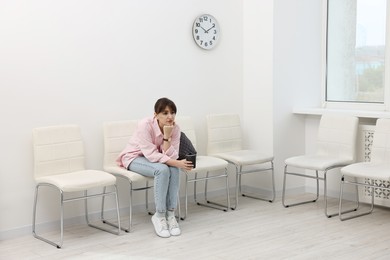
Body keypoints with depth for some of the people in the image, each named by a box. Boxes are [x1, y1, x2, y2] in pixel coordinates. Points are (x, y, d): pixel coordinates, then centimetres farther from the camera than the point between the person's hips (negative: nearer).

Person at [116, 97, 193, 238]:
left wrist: (167, 137, -32)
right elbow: (151, 155, -34)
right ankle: (159, 216, -20)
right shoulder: (145, 125, -29)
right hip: (134, 157, -5)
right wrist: (176, 163, -37)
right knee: (162, 170, -33)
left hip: (154, 157, 5)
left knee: (173, 169, -28)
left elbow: (172, 157, -20)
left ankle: (170, 214, -18)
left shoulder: (175, 128, -15)